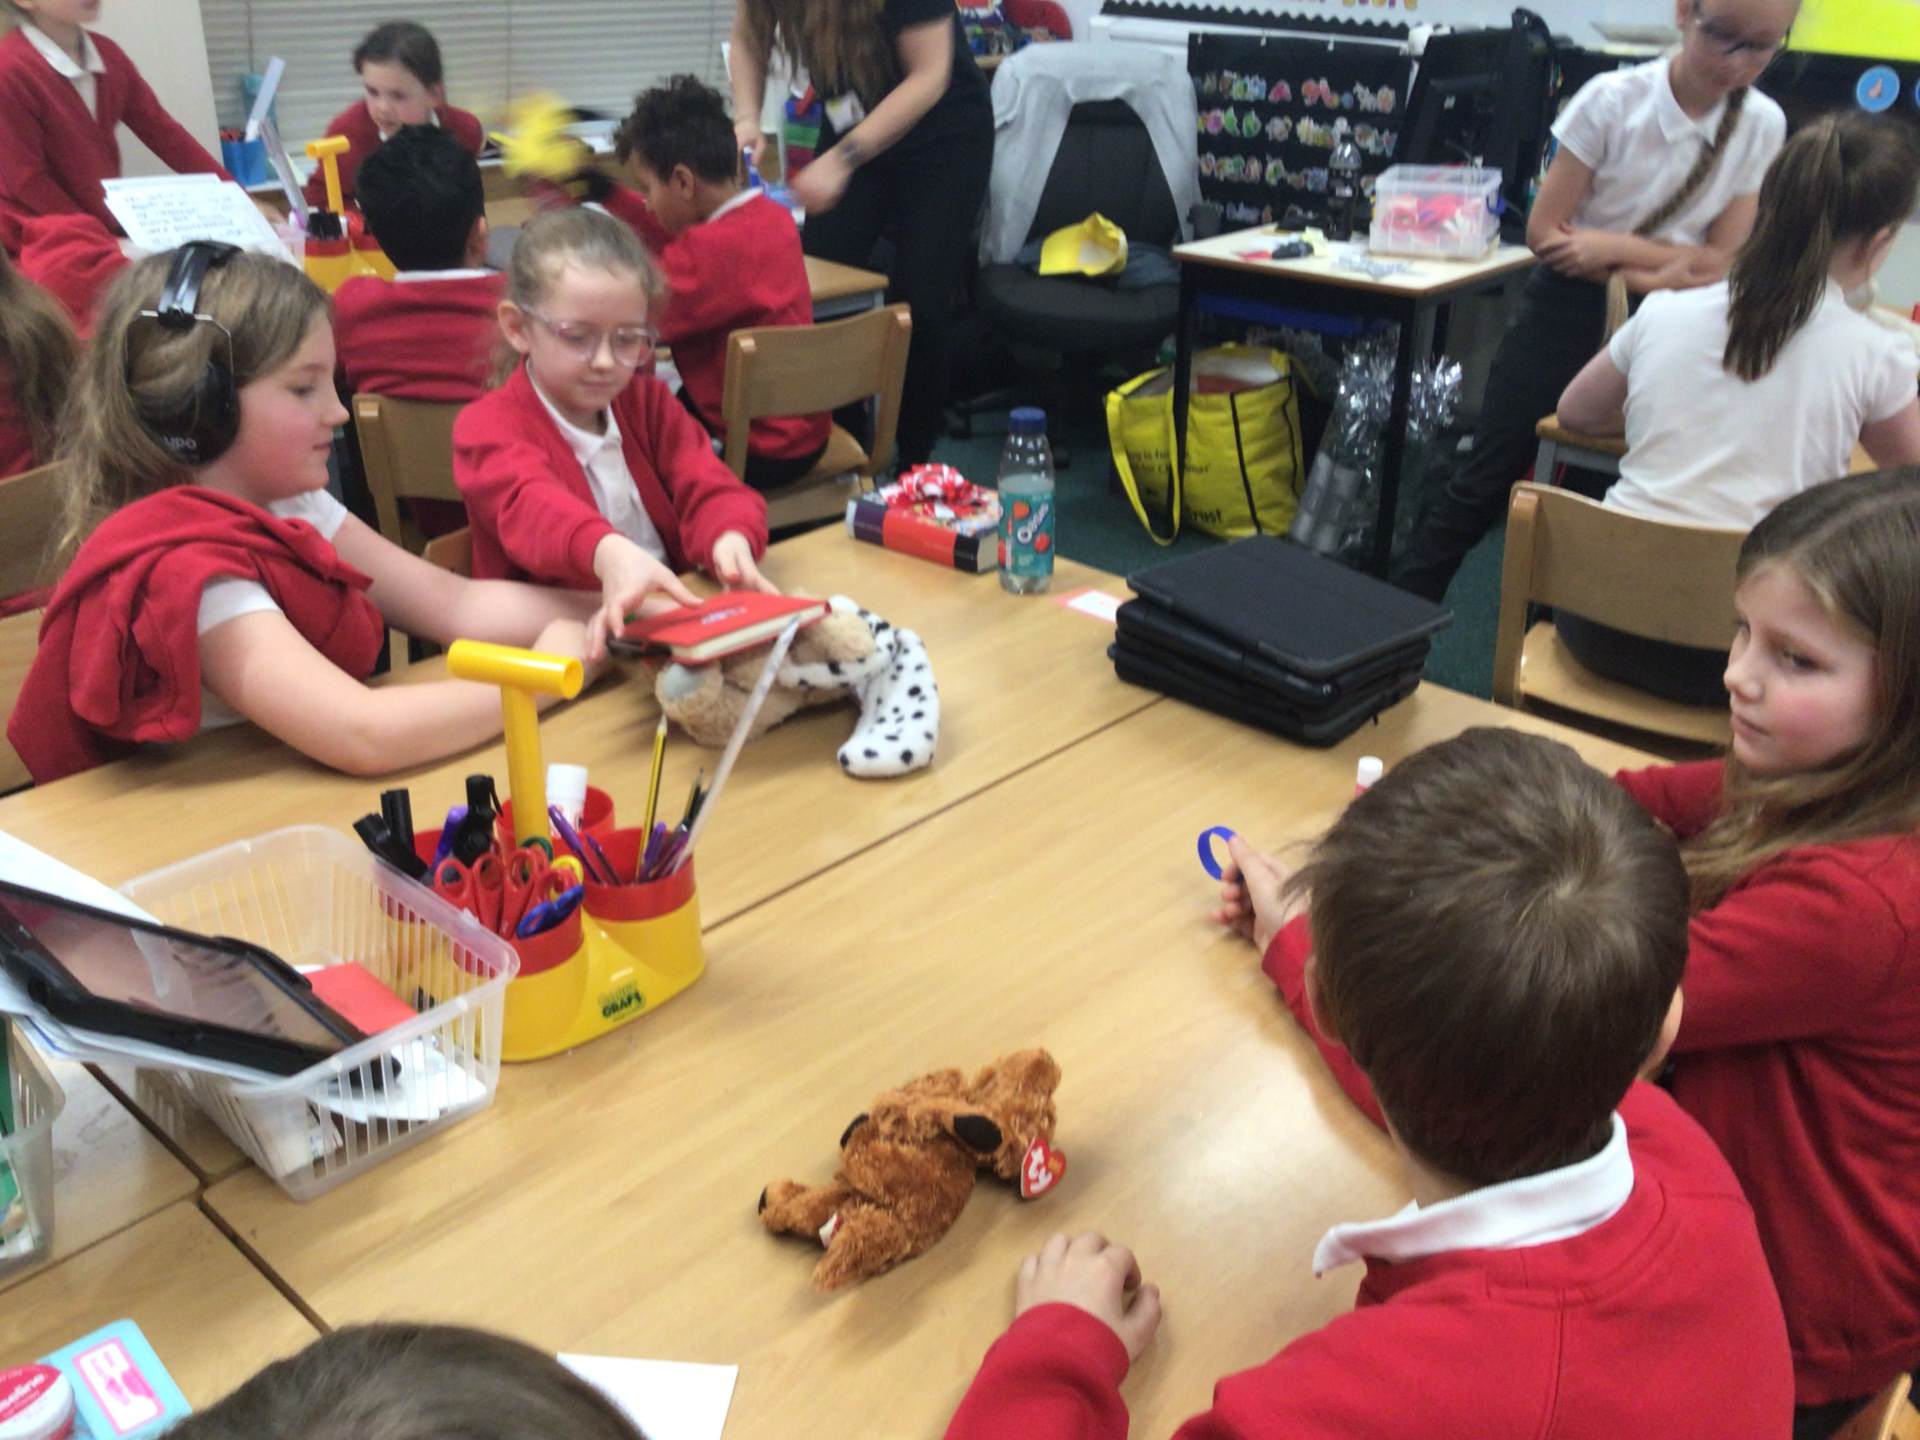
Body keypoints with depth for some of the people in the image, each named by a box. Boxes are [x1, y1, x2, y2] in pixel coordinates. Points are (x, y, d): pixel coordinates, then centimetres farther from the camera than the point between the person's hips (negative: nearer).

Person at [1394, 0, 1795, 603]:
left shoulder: (1763, 126, -4)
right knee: (1487, 479, 0)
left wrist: (1615, 247, -18)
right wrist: (1664, 262, -16)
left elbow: (1721, 261, -6)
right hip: (1568, 309, -3)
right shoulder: (1612, 100, -13)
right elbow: (1545, 231, -13)